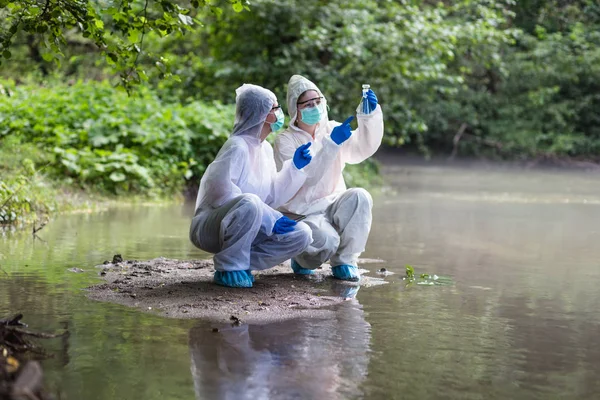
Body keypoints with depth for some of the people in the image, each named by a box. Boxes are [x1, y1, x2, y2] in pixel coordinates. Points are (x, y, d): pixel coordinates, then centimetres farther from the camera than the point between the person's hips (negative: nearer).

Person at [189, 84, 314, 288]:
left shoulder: (266, 149, 10)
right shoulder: (237, 147, -17)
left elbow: (272, 196, 11)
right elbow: (221, 192, -26)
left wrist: (295, 167, -1)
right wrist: (270, 219, -26)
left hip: (247, 227, 8)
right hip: (209, 228, -8)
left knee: (301, 234, -9)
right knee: (249, 203, -39)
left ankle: (241, 263, -3)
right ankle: (228, 269, -20)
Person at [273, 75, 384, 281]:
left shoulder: (332, 130, 7)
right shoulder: (285, 140, -6)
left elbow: (364, 148, -9)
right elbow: (303, 177, -22)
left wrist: (370, 115, -25)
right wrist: (331, 143, -28)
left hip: (333, 204, 4)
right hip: (303, 211, -4)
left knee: (360, 196, -27)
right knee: (327, 241, -33)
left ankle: (344, 261, -11)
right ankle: (302, 258, 6)